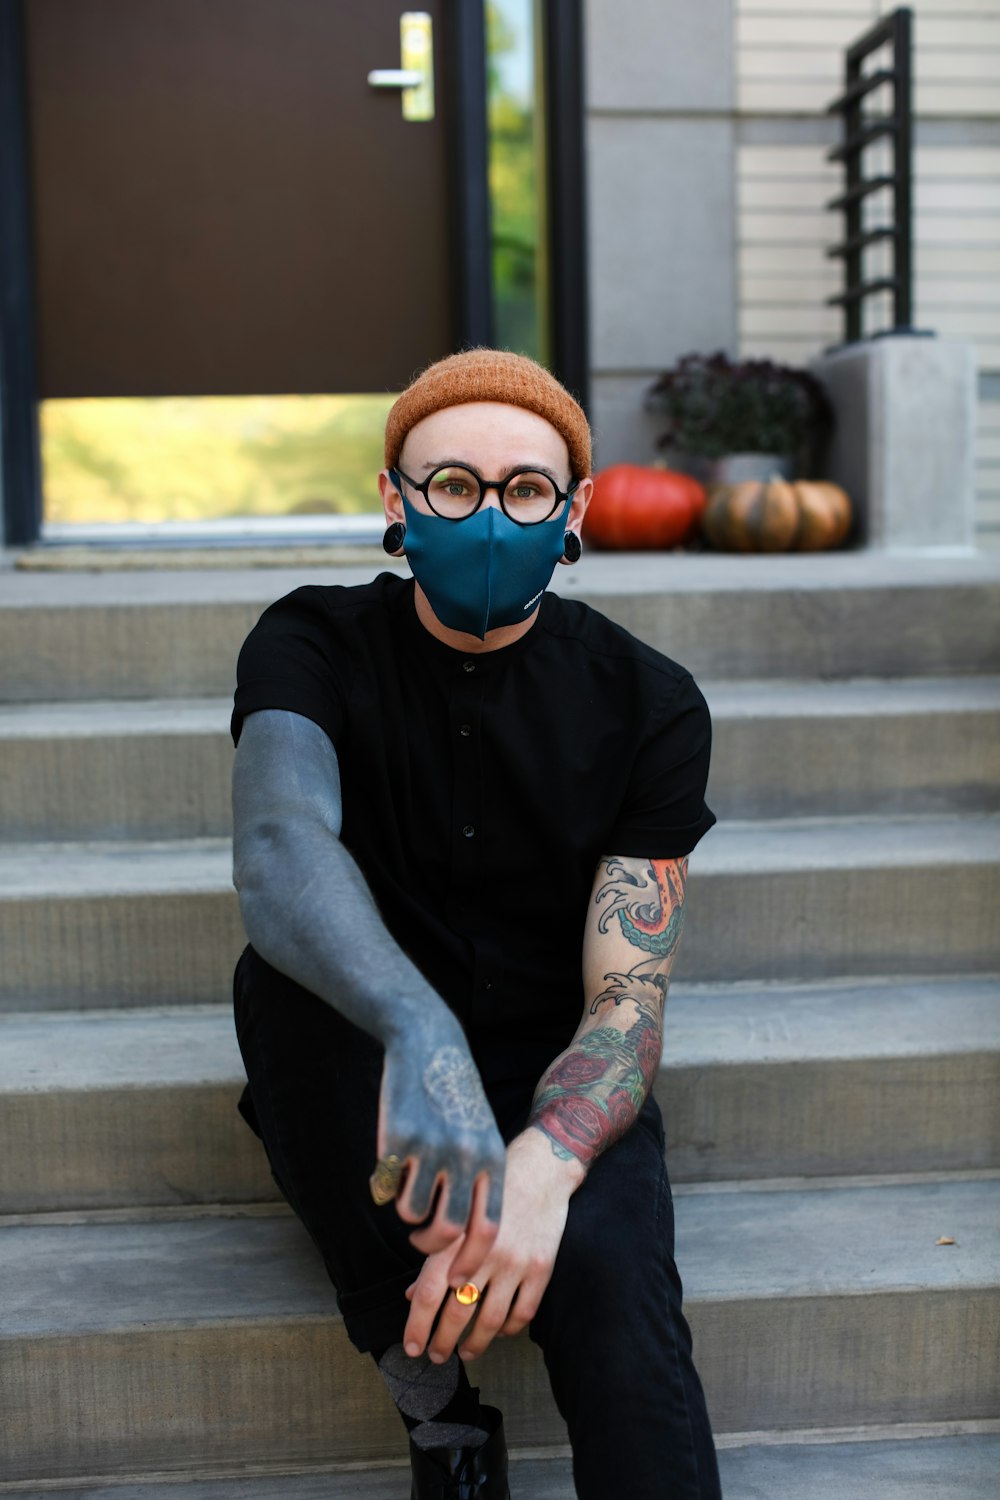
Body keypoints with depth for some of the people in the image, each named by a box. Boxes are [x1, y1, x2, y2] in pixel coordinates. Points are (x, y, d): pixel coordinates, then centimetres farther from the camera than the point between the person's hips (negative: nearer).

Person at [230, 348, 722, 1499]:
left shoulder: (645, 703, -5)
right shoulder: (313, 647, -7)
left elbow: (626, 1000, -11)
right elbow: (276, 850, -30)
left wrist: (545, 1162, -33)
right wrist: (421, 1031, -50)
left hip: (555, 1085, -1)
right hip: (360, 1084, 1)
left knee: (606, 1270, -32)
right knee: (286, 967, -31)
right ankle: (432, 1402, -18)